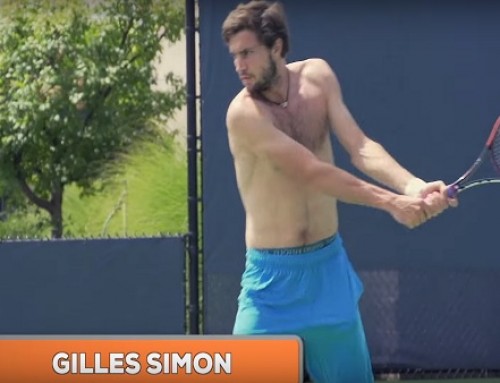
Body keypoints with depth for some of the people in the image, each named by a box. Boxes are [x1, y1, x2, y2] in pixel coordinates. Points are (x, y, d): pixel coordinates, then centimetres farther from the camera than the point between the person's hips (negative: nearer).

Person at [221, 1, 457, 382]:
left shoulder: (318, 76, -2)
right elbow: (312, 172, -26)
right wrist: (392, 202, -33)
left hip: (329, 268, 5)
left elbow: (361, 147, -11)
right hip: (274, 277, -4)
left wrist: (411, 185, -30)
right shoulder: (244, 113, -19)